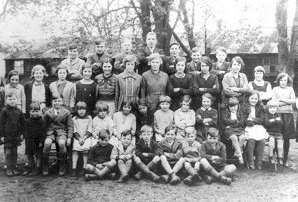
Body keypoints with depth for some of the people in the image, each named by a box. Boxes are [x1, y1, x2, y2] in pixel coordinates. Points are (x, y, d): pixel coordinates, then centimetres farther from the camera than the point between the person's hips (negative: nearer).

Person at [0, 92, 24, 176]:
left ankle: (14, 167, 19)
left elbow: (22, 123, 10)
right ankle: (8, 168, 11)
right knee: (8, 152, 2)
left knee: (14, 152, 10)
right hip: (7, 135, -3)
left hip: (16, 135, 3)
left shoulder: (19, 111, 4)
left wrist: (21, 133, 6)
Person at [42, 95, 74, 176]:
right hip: (50, 132, 1)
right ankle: (45, 166, -13)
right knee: (47, 143, -32)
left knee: (62, 143, -34)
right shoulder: (47, 113, 11)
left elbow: (70, 126, 5)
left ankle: (62, 166, -15)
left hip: (62, 132, -1)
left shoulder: (67, 112, 7)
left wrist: (69, 138, -6)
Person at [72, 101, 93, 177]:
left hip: (86, 137, -1)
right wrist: (79, 139, -11)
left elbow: (89, 131, 3)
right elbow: (75, 131, 5)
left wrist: (84, 138, -10)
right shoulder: (74, 119, 10)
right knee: (75, 149, -23)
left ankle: (84, 168, -20)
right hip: (77, 137, 1)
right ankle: (74, 169, -22)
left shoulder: (89, 118, 8)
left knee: (86, 149, -25)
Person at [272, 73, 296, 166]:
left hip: (288, 114, 1)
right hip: (277, 114, -1)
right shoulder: (275, 89, 8)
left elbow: (293, 101, 1)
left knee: (286, 138, 1)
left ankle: (285, 159, 9)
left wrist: (281, 99, -7)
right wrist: (287, 102, -6)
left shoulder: (290, 89, 13)